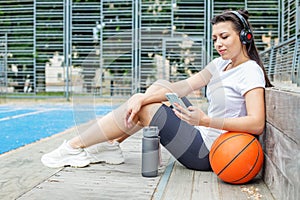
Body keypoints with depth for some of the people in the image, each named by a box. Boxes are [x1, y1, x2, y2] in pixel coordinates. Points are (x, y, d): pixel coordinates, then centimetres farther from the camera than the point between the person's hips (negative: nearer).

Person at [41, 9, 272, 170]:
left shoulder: (250, 72, -14)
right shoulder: (220, 64, 9)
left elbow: (257, 124, -28)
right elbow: (184, 86, 1)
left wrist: (206, 121, -38)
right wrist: (143, 98, -12)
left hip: (207, 154, -8)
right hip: (201, 137, 8)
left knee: (142, 108, -10)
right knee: (160, 85, 9)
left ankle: (75, 147, 2)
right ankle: (111, 143, 9)